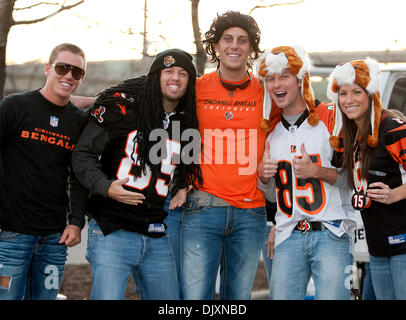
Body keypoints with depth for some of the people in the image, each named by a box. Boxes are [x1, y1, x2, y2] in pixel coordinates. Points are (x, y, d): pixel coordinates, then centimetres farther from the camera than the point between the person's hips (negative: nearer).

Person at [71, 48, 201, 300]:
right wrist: (106, 187, -20)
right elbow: (83, 155, -5)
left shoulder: (186, 123, 10)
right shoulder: (122, 107, -4)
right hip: (111, 232, -5)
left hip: (156, 239, 5)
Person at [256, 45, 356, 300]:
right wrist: (263, 176, 0)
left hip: (332, 234, -4)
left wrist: (316, 171, -16)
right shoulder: (270, 130, 14)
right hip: (289, 238, 4)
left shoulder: (331, 119, -1)